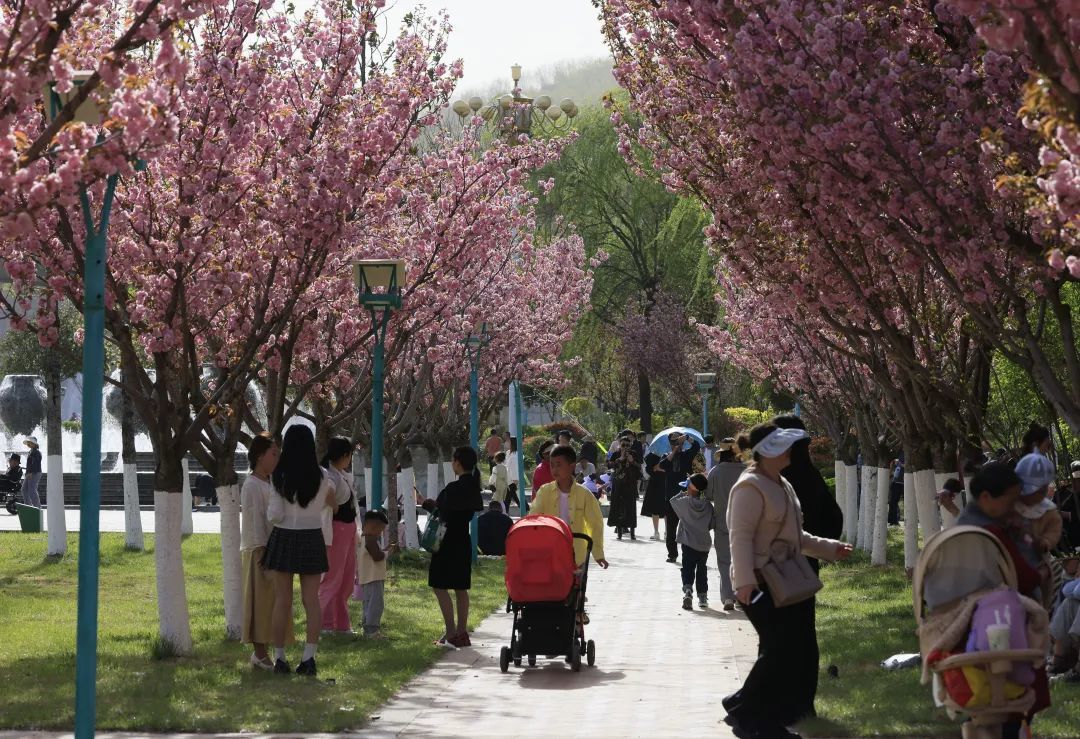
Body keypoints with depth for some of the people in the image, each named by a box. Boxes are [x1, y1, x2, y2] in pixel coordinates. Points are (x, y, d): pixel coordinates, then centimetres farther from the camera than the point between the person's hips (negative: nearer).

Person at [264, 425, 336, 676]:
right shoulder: (321, 479, -4)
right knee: (311, 600, 5)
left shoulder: (280, 478, -11)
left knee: (282, 601, 5)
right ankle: (309, 657, -1)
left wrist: (269, 510, 8)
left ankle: (279, 658, 7)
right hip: (312, 539, 1)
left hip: (284, 539, -1)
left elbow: (275, 515, -12)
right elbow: (328, 505, 11)